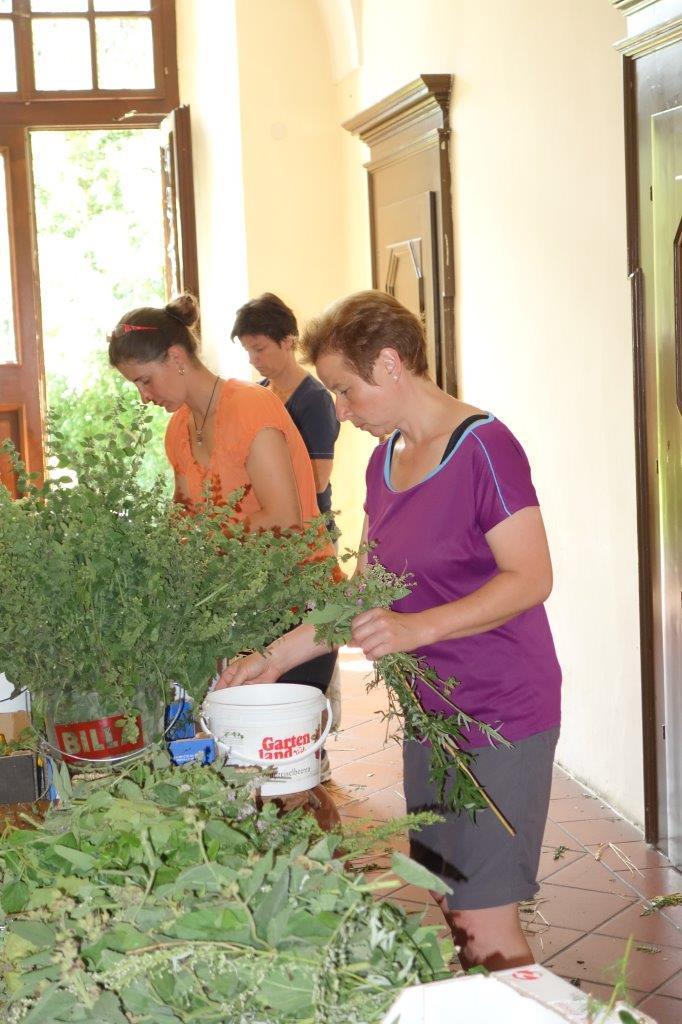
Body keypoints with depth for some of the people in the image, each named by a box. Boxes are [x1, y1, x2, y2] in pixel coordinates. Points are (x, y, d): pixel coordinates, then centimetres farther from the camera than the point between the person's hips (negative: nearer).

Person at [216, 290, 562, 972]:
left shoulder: (482, 446, -14)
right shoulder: (385, 461, 11)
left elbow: (531, 577, -19)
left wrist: (414, 628, -29)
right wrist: (275, 657, 9)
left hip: (500, 713, -8)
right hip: (429, 712, 8)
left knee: (486, 927, -5)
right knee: (452, 911, 11)